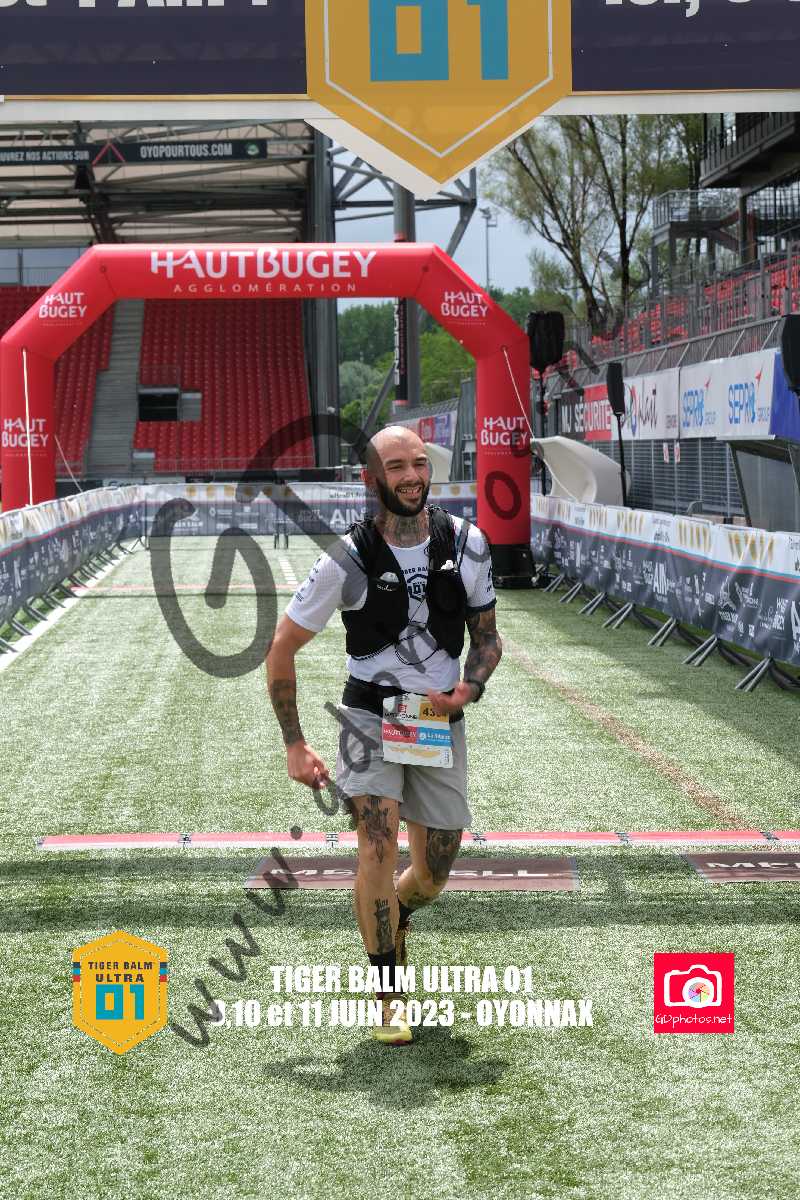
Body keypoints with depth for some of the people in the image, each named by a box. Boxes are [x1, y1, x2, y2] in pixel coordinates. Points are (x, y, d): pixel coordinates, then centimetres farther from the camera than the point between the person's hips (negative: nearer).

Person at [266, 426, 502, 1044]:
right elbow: (281, 649, -4)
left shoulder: (467, 543, -3)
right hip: (371, 716, -3)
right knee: (379, 842, -23)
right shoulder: (348, 559, -12)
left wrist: (467, 691, -12)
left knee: (434, 873, 7)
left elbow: (487, 636, 9)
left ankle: (393, 920, 44)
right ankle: (390, 994, -10)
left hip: (441, 721, 3)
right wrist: (295, 745, -6)